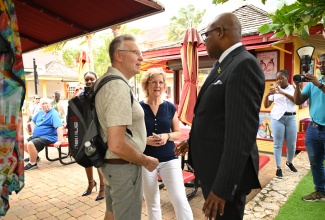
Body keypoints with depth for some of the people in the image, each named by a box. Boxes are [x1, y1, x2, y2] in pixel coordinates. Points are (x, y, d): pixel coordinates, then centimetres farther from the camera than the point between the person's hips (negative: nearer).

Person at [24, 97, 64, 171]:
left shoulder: (54, 114, -15)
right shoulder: (40, 112, 12)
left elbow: (60, 127, -28)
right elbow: (32, 121, 30)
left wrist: (59, 141, -36)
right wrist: (34, 131, 13)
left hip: (48, 137, -9)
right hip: (36, 136, 9)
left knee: (30, 144, -28)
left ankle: (32, 163, -8)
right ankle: (34, 156, 32)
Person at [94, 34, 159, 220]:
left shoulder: (104, 81, 7)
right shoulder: (119, 86, -24)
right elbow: (117, 145, -29)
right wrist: (146, 161, -14)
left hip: (110, 162, 9)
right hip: (123, 165, -9)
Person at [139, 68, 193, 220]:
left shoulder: (170, 107, 1)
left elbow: (178, 133, 7)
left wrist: (167, 136, -14)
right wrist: (146, 140, -19)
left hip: (169, 159, 1)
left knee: (180, 200, -4)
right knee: (151, 202, 14)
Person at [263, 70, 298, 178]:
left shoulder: (294, 88, 6)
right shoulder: (274, 90, 7)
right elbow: (266, 106, 4)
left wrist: (283, 93, -24)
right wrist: (267, 95, -14)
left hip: (291, 118, 1)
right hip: (277, 118, -1)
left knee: (292, 144, 8)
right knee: (278, 144, -1)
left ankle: (289, 162, 35)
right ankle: (278, 168, 9)